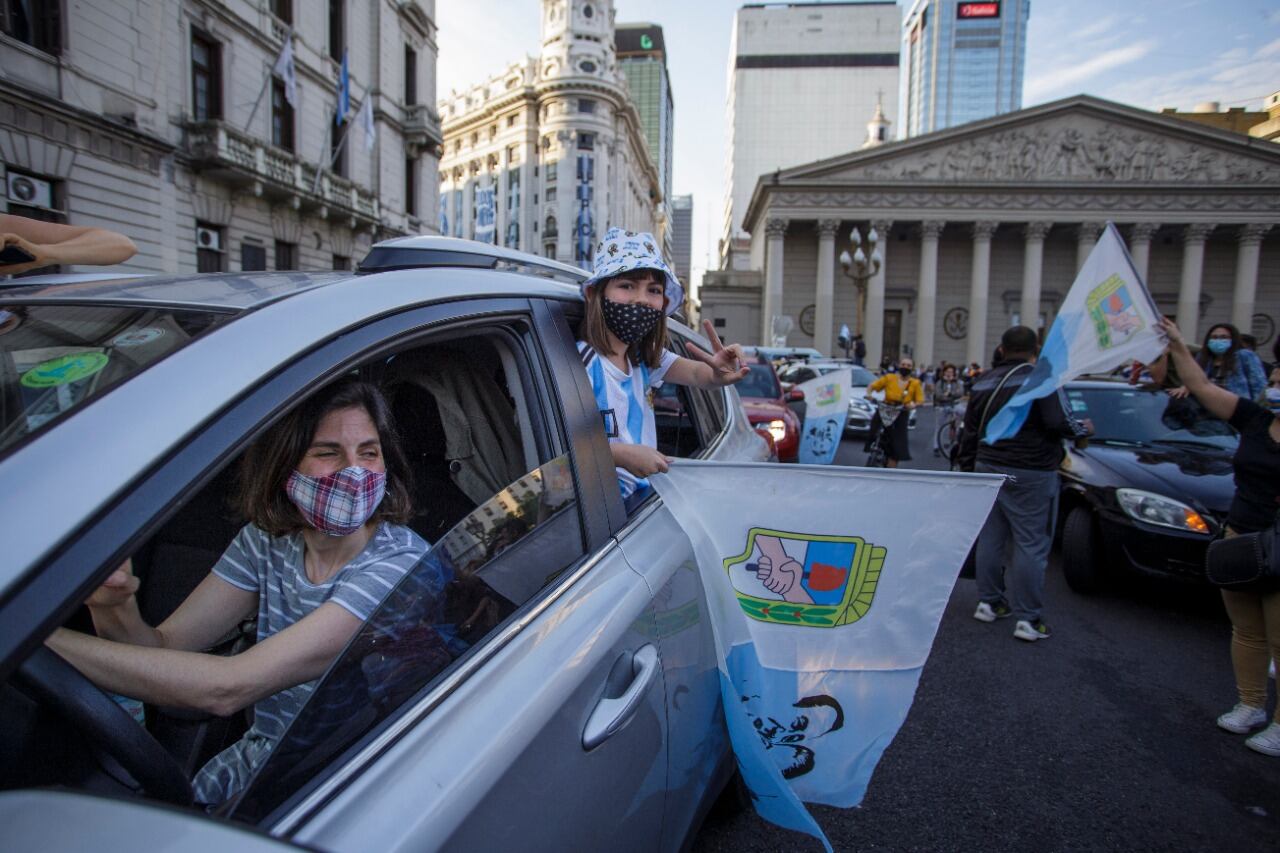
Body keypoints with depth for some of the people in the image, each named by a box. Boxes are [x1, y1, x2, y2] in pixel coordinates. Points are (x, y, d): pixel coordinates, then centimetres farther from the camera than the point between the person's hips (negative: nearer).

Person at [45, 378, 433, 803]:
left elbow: (229, 687, -30)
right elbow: (161, 647, -3)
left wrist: (42, 638, -28)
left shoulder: (403, 566, -26)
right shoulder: (269, 539, -2)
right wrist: (113, 610, -25)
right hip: (252, 762, 6)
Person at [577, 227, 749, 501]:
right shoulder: (583, 362, -14)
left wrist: (718, 374, -28)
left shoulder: (646, 357, 9)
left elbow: (697, 373, -7)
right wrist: (623, 454, -25)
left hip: (643, 495, 8)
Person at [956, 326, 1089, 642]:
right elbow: (1058, 422, -17)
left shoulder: (983, 382, 10)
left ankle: (988, 602, 21)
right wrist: (1082, 428, 4)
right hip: (1030, 473, -6)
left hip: (988, 467, 6)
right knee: (1031, 543, -2)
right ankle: (1028, 618, 0)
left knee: (991, 537, 13)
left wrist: (967, 466, 23)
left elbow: (970, 430, 14)